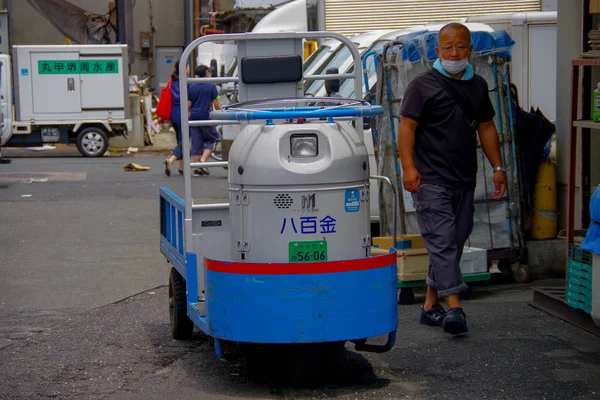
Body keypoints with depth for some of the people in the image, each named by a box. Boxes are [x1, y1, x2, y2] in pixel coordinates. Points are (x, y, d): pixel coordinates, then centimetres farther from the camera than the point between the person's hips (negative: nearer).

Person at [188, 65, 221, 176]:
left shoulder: (191, 87, 5)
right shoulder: (211, 86, -4)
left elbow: (188, 105, 6)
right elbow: (216, 105, -2)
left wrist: (188, 116, 18)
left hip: (194, 117, 3)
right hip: (206, 117, -3)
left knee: (196, 142, 6)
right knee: (210, 139, 10)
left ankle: (197, 169, 5)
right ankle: (203, 161, -10)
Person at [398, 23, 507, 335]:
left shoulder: (478, 86, 15)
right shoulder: (423, 85, -3)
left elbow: (486, 128, 21)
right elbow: (407, 127, -7)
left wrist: (497, 167, 14)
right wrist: (408, 167, -18)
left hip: (464, 180, 7)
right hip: (431, 180, -6)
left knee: (454, 242, 9)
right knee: (442, 241, -13)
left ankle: (430, 305, 19)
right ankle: (453, 307, -18)